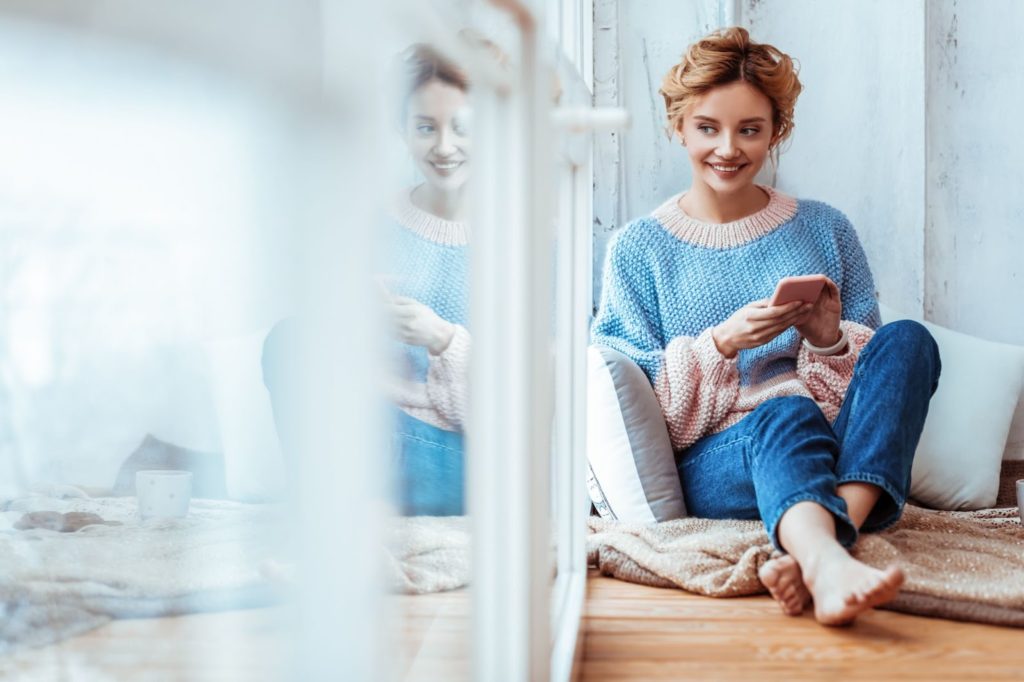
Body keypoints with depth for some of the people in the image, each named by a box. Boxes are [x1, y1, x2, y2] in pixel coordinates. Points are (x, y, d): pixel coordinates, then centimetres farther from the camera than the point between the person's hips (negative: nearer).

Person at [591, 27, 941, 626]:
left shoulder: (824, 229, 15)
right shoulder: (637, 249, 9)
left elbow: (877, 373, 13)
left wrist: (829, 339, -10)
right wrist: (721, 344, -16)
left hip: (842, 462, 3)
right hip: (712, 470, -2)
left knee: (907, 339, -24)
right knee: (787, 412, -34)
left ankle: (817, 554, -43)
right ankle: (829, 562, -64)